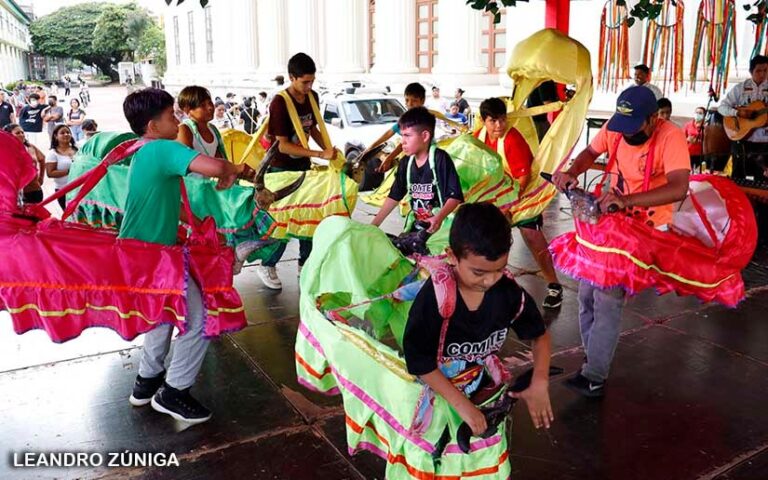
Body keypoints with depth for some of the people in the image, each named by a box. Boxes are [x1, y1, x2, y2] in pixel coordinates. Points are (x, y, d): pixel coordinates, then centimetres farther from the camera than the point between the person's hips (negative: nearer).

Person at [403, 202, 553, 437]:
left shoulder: (508, 292, -19)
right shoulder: (433, 297, -32)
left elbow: (540, 335, -3)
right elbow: (419, 361, -26)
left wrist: (540, 384, -17)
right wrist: (461, 404, -26)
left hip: (481, 387, 4)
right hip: (437, 392, -4)